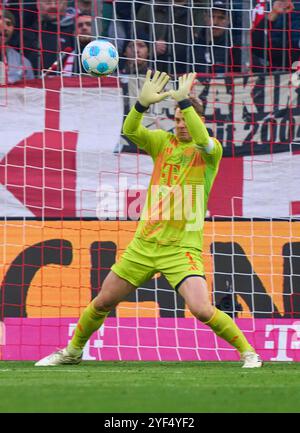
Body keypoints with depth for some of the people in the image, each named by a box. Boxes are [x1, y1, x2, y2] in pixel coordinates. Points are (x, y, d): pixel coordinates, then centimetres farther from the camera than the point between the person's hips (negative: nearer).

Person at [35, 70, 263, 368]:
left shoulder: (210, 150, -2)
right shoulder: (163, 142, 7)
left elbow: (203, 140, -27)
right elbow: (130, 131, -10)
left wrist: (184, 101, -32)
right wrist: (143, 103, -29)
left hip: (183, 247, -4)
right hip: (144, 243, 4)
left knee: (202, 310, -22)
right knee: (102, 302, 11)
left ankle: (248, 352, -4)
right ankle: (72, 351, 32)